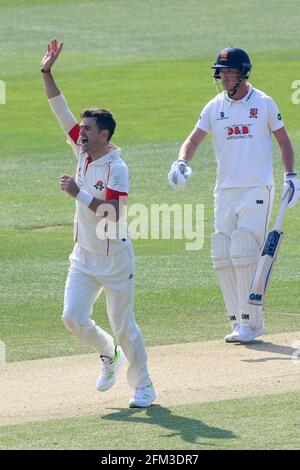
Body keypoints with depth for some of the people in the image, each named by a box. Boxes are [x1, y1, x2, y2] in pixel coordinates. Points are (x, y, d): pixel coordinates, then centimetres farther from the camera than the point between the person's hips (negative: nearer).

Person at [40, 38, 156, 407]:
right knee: (73, 318, -3)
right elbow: (61, 111, 2)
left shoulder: (117, 168, -18)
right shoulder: (83, 152, 2)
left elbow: (111, 213, -28)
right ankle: (109, 355, 24)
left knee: (124, 327, 1)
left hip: (114, 258, -6)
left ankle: (143, 386, 16)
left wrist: (79, 194, -31)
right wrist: (46, 72, -3)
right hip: (84, 257, 6)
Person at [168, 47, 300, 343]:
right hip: (224, 192, 5)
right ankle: (238, 321, 10)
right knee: (222, 258, 1)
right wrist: (181, 163, -16)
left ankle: (250, 322, -8)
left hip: (257, 190, -5)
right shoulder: (215, 107, 9)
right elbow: (193, 140, 4)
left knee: (244, 255, -13)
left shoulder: (263, 103, 1)